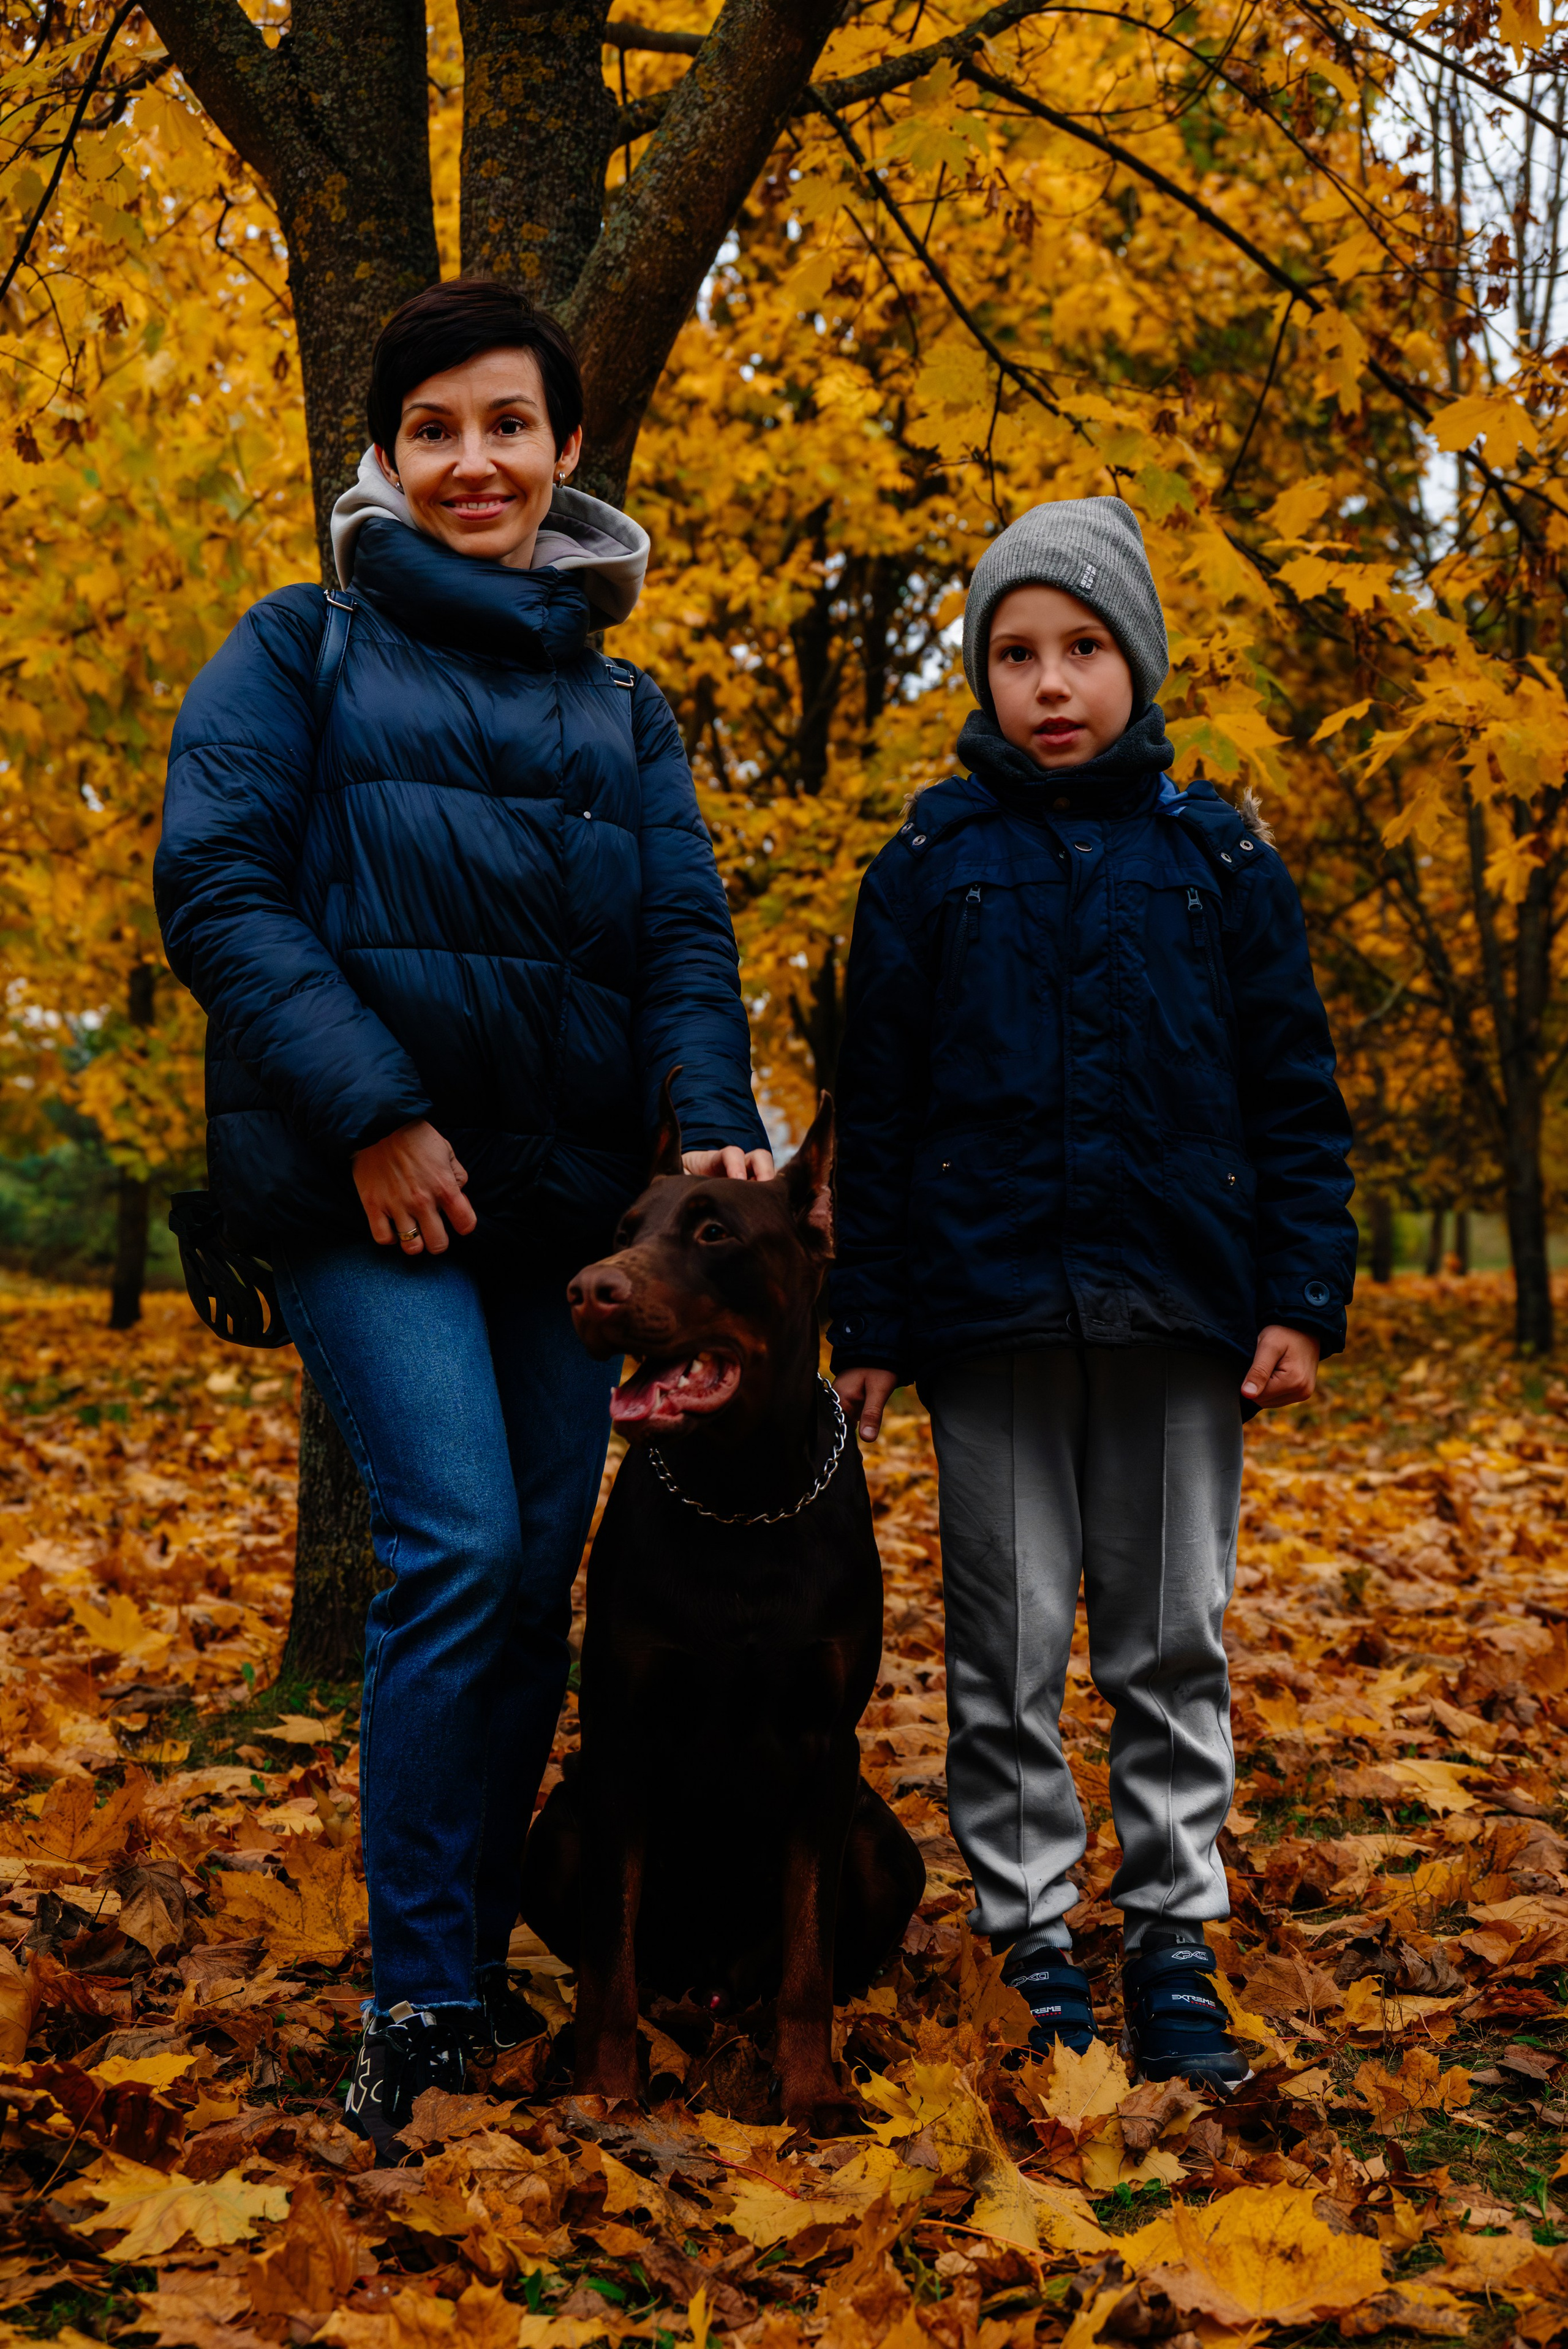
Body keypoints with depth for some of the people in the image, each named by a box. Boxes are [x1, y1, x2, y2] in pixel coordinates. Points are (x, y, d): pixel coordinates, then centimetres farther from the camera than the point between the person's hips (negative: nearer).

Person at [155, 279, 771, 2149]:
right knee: (458, 1547, -17)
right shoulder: (304, 647, 6)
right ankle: (418, 2000, -6)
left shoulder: (623, 709, 18)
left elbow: (684, 943, 10)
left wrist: (716, 1127, -8)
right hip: (364, 1183, -4)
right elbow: (216, 888, -5)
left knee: (540, 1578, 5)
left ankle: (478, 1966, 20)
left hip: (560, 1197, 5)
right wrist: (370, 1110, -14)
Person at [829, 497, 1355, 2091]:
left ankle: (1173, 1942, 18)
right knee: (1007, 1647, 4)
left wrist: (1303, 1297, -1)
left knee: (1173, 1639, 6)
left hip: (1180, 1309, 1)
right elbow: (875, 1114, 6)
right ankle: (1032, 1941, 16)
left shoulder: (1219, 858, 7)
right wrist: (868, 1329, 2)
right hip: (990, 1308, 0)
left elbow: (1293, 1095, 8)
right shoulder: (930, 867, 6)